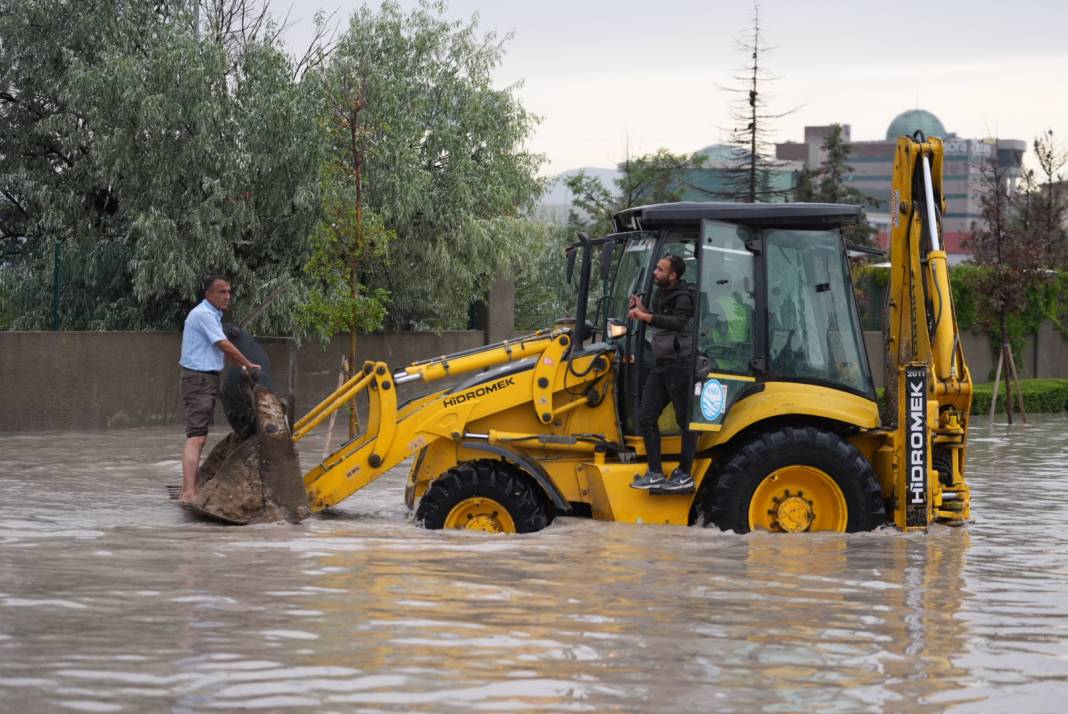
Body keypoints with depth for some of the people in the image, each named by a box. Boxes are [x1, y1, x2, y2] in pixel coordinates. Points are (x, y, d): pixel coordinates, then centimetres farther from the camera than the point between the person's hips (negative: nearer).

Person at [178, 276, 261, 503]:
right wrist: (248, 364, -4)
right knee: (195, 437, -17)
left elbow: (221, 351, 23)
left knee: (199, 437, 12)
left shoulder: (213, 315, 17)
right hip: (199, 379, -11)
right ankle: (189, 492, -25)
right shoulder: (203, 314, -15)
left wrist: (242, 367, 17)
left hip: (208, 381, 11)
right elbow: (224, 346, -15)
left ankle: (188, 490, 15)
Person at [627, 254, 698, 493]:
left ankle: (684, 475, 5)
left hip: (681, 365, -10)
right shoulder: (662, 296, 16)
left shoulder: (683, 298, -12)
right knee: (646, 417, 5)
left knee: (685, 420, -1)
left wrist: (647, 316, -32)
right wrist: (643, 310, 12)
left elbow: (679, 323, -30)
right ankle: (655, 473, 9)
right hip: (662, 366, 10)